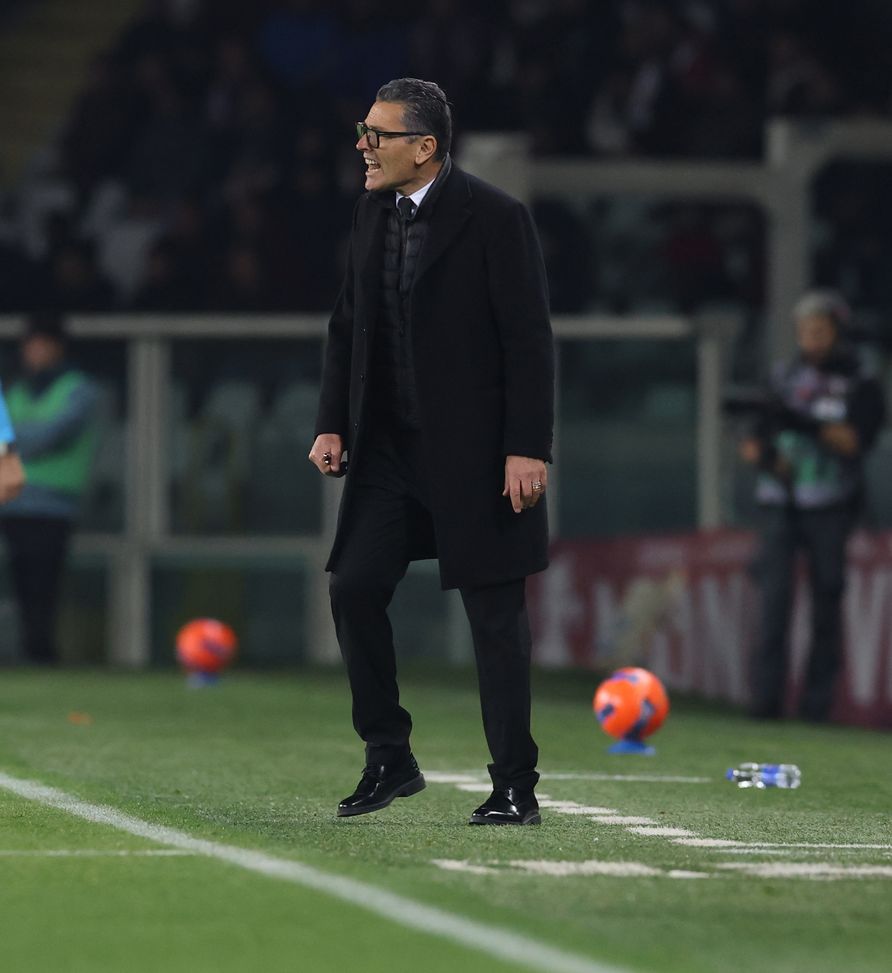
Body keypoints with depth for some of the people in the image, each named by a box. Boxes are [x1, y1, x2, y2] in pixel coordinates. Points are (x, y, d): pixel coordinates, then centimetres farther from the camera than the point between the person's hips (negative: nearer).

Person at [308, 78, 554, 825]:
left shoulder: (496, 219, -12)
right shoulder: (373, 212, 8)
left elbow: (530, 340, -13)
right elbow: (349, 324, 15)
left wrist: (528, 449, -18)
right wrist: (332, 424, 7)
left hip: (474, 451, -6)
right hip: (390, 447, 6)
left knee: (495, 610, -1)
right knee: (355, 588, -1)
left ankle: (516, 787, 6)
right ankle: (389, 759, 12)